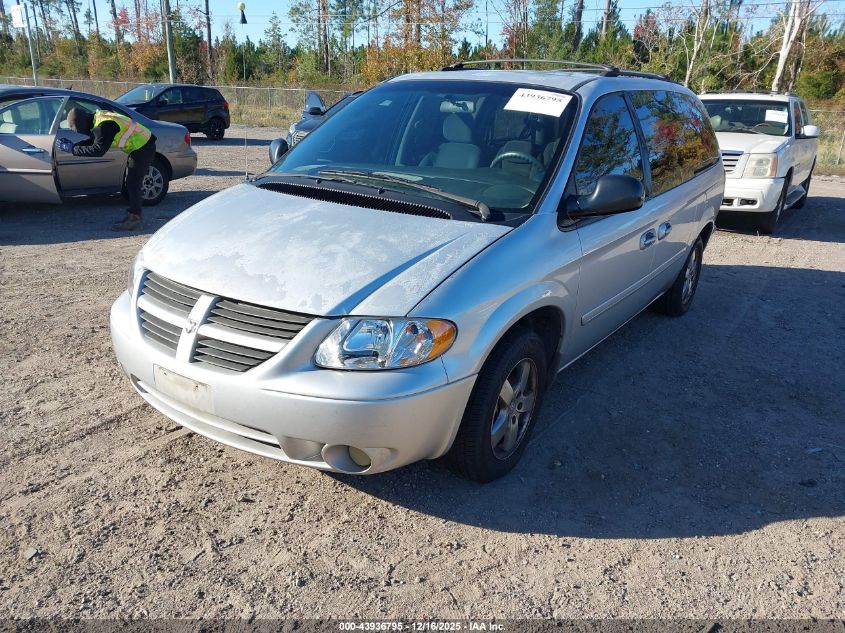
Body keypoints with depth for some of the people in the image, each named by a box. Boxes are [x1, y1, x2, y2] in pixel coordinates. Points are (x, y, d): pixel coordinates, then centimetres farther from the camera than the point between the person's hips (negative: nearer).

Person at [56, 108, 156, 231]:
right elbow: (94, 141, 17)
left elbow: (98, 150, -26)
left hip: (143, 148, -10)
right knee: (132, 184, 14)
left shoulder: (104, 125, -23)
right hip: (140, 146, 10)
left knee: (133, 185, -8)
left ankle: (134, 219, -4)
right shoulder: (99, 117, 8)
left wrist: (72, 149, -20)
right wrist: (73, 145, 5)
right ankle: (134, 216, 20)